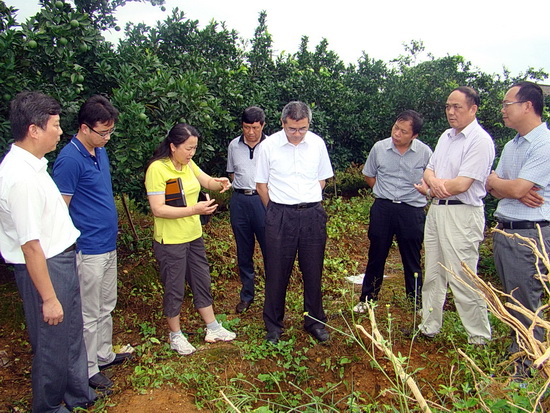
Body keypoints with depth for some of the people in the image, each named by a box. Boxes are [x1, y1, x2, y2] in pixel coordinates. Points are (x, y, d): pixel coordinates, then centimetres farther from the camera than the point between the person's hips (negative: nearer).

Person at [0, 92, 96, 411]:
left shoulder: (32, 163, 5)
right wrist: (49, 298, -20)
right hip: (44, 267, -10)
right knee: (52, 341, 11)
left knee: (72, 332, 23)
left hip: (62, 259, 10)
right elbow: (30, 245, -26)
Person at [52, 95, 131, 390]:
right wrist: (69, 252, -16)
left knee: (106, 307, 21)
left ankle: (104, 355, 38)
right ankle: (88, 370, 23)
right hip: (88, 250, -9)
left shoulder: (100, 151, 8)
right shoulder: (70, 159, -19)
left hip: (108, 244, 9)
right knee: (89, 314, 7)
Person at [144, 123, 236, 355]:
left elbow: (207, 181, 8)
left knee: (202, 282, 16)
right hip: (170, 240, -8)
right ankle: (176, 336, 28)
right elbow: (158, 209, -23)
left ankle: (213, 329, 32)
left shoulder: (188, 164, 5)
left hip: (194, 236, 8)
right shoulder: (157, 168, -19)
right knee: (175, 289, 7)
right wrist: (194, 210, -30)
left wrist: (219, 183, -16)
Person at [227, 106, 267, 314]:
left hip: (263, 199, -3)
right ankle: (246, 295, 26)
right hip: (239, 201, 4)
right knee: (244, 251, 12)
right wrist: (242, 187, 7)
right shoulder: (234, 146, 9)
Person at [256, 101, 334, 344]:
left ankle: (315, 321, 29)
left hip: (312, 214, 2)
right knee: (277, 272, 6)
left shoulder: (317, 143, 4)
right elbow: (261, 185, 4)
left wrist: (308, 205, 8)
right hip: (280, 215, -2)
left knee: (313, 271, 10)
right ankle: (273, 325, 23)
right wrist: (277, 212, 3)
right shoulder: (269, 145, -3)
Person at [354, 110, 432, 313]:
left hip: (412, 211, -1)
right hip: (382, 208, 1)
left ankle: (417, 302, 26)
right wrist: (384, 193, 6)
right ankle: (367, 298, 26)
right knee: (376, 256, 11)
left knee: (412, 260, 10)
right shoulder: (379, 148, -1)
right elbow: (369, 176, 13)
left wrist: (417, 193, 0)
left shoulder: (425, 152, -5)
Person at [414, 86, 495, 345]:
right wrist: (434, 181, -12)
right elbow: (428, 170, 12)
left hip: (462, 214, -8)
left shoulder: (480, 141, -12)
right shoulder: (446, 136, 15)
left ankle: (480, 338, 13)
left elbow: (461, 185, -19)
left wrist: (429, 189, -4)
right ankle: (429, 327, 28)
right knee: (433, 274, 15)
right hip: (436, 210, 8)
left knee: (462, 279, -4)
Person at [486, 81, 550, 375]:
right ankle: (515, 349, 32)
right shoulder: (512, 146, 14)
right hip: (503, 229, 8)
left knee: (526, 303, 2)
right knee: (511, 299, 17)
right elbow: (495, 190, 10)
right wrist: (518, 192, -11)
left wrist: (493, 181, 0)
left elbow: (516, 189, -21)